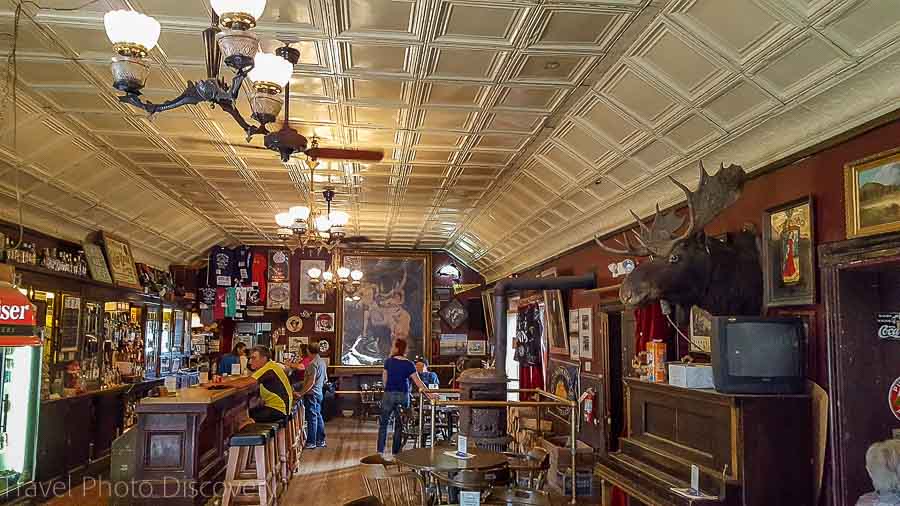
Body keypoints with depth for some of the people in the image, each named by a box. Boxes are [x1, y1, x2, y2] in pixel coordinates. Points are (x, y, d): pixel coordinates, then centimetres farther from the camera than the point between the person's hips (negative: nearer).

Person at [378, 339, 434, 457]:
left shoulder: (389, 361, -2)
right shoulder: (409, 364, -2)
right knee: (399, 425, 9)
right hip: (403, 395, 1)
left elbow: (384, 379, 2)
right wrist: (428, 393, -11)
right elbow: (418, 381, -9)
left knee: (383, 423, 7)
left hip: (389, 394, -1)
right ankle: (395, 452, 11)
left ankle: (380, 451, 1)